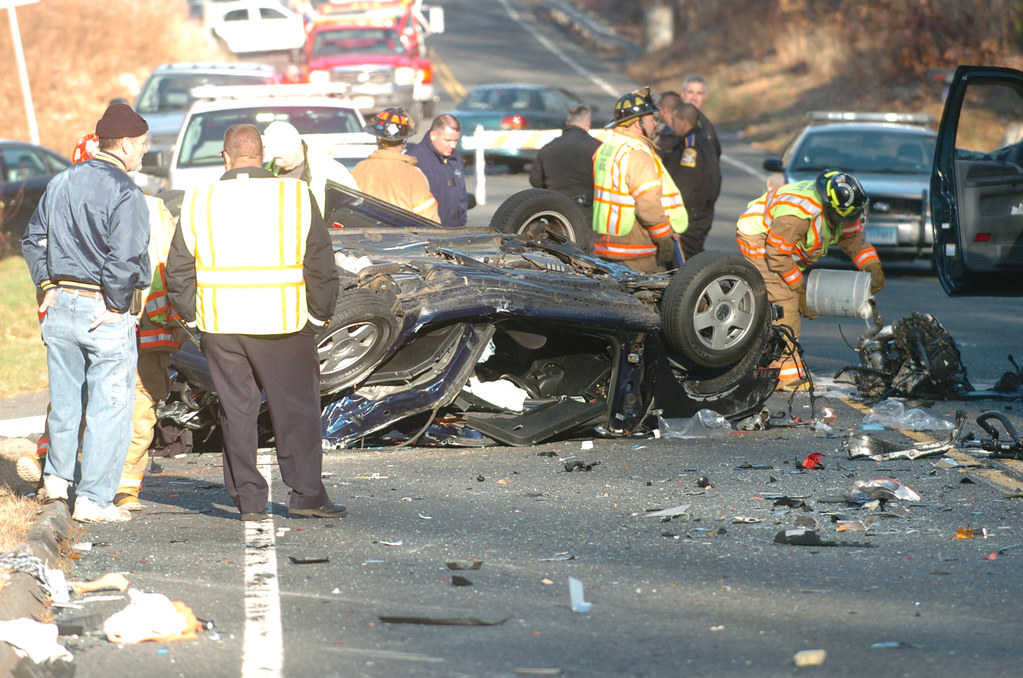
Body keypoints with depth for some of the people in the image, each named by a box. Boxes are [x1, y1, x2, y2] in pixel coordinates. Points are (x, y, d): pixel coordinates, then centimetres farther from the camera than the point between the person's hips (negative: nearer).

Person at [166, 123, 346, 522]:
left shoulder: (198, 201, 2)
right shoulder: (295, 197, -3)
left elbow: (178, 270, 6)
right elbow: (321, 266, -2)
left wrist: (192, 316, 15)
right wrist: (318, 315, 7)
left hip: (220, 325, 2)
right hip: (282, 324, -2)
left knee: (236, 411, 8)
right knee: (296, 408, 5)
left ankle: (248, 499, 8)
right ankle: (306, 494, 3)